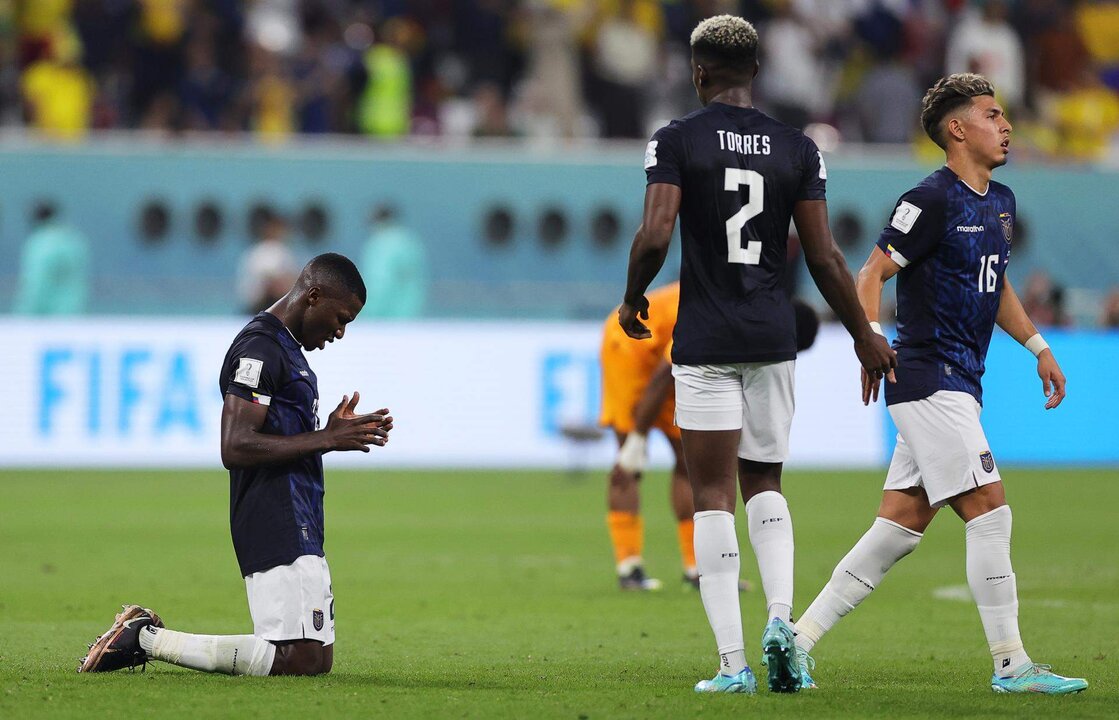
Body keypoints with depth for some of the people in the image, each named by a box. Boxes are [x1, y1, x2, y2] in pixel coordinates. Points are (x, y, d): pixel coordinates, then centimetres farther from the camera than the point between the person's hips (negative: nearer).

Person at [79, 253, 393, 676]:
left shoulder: (286, 348, 21)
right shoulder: (258, 348, -13)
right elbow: (235, 448, -22)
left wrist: (336, 434, 12)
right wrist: (325, 439, -17)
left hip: (299, 528, 11)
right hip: (275, 526, -11)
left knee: (318, 658, 9)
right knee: (297, 659, -16)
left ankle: (148, 636, 13)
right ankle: (147, 639, -8)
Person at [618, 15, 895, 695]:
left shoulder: (676, 141, -5)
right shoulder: (797, 148, 3)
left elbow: (655, 236, -15)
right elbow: (824, 257, 2)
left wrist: (632, 299, 4)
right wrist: (863, 335, 13)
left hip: (706, 341, -3)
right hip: (773, 336, 3)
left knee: (714, 496, 1)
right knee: (765, 483, 18)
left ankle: (732, 662, -3)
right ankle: (781, 618, -5)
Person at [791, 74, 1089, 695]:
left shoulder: (1000, 202, 17)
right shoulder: (932, 200, -11)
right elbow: (873, 272, -12)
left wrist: (1037, 346, 23)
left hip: (959, 384, 9)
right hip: (929, 379, -9)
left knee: (901, 524, 6)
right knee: (989, 510, -10)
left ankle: (799, 639, 9)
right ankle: (1011, 665, -6)